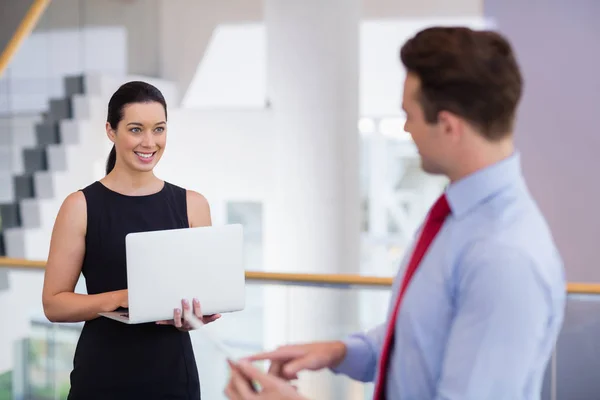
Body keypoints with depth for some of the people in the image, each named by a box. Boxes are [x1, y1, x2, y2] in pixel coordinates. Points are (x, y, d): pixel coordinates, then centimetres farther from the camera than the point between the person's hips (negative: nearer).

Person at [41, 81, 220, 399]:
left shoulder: (192, 205, 2)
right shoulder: (81, 207, -5)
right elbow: (54, 303, -7)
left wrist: (191, 316, -15)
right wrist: (120, 298, -21)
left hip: (175, 372, 2)